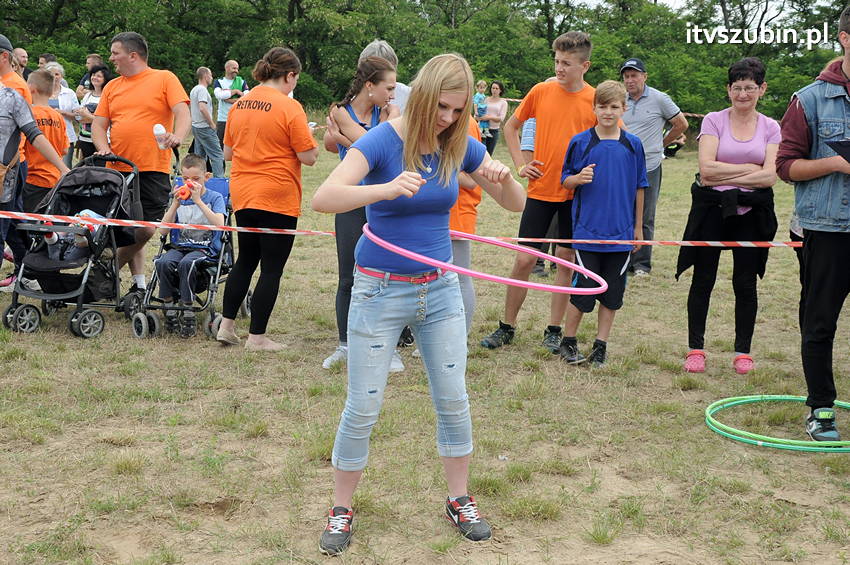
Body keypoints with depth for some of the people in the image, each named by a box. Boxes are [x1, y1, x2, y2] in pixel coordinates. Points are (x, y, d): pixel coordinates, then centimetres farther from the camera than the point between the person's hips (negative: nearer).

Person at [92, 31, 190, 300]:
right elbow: (98, 124, 13)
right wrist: (103, 148, -7)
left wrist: (176, 137, -27)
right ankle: (139, 284, 16)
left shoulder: (165, 79, 1)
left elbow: (183, 113, -8)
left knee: (145, 229, -9)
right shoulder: (112, 87, 15)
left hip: (153, 168, -5)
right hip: (118, 169, 5)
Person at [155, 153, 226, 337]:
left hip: (205, 248, -3)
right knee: (164, 263, -30)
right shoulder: (179, 198, 14)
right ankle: (170, 312, -20)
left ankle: (187, 313, -26)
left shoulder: (215, 197, 4)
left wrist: (198, 201, -17)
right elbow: (163, 231, 6)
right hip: (179, 247, 3)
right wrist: (175, 204, -5)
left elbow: (219, 224, -16)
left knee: (186, 264, -36)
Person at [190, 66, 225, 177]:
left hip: (196, 126, 10)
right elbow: (202, 108, -26)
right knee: (217, 155, -9)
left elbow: (189, 106, 25)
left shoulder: (194, 90, 17)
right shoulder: (202, 89, -14)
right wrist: (212, 123, -17)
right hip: (205, 127, -10)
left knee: (200, 156, 12)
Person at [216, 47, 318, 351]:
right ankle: (257, 337, 7)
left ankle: (226, 325, 22)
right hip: (277, 199, -7)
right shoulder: (289, 107, -14)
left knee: (245, 260, 20)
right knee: (272, 267, 3)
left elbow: (228, 152, 13)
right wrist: (310, 139, 6)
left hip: (242, 196, 7)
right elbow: (309, 157, -13)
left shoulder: (239, 105, 6)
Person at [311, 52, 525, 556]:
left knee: (454, 400, 9)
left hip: (440, 289, 4)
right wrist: (386, 189, -46)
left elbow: (517, 204, 3)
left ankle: (459, 500, 28)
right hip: (381, 290, -4)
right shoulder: (382, 141, -17)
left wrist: (504, 178, -20)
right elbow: (324, 198, -30)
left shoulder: (459, 146, -2)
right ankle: (342, 510, 19)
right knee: (362, 409, 1)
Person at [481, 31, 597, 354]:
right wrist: (520, 164, 4)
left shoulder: (595, 100, -5)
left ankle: (553, 331, 18)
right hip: (540, 190, 1)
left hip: (575, 194, -1)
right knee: (524, 259, 2)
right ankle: (507, 327, 15)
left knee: (566, 260, 7)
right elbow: (511, 126, 13)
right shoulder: (541, 91, 0)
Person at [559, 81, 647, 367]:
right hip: (587, 229, -2)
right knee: (583, 290, -1)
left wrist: (638, 226, 12)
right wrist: (579, 178, -19)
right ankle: (568, 342, 17)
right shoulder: (580, 142, -2)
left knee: (612, 293, 7)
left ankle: (601, 346, 20)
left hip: (621, 232, 2)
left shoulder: (633, 144, 4)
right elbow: (566, 181, 4)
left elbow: (639, 187, 11)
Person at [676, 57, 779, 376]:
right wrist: (749, 169, -9)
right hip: (712, 210, -1)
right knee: (703, 279, 4)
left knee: (746, 283, 6)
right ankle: (695, 348, 14)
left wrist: (724, 177, -12)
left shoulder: (770, 128, 5)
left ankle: (743, 351, 18)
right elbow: (707, 168, -12)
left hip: (751, 213, 1)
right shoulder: (713, 121, 0)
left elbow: (769, 176, -8)